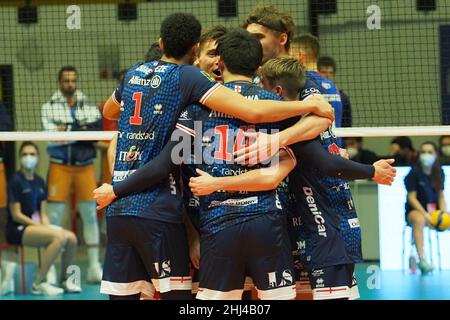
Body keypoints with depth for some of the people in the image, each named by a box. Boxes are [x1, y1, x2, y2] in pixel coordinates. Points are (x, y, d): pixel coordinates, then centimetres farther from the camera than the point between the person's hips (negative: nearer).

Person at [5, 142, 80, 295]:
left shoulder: (40, 182, 13)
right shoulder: (15, 181, -8)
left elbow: (43, 214, 13)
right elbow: (16, 215, -12)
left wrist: (47, 226, -8)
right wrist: (40, 226, -17)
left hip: (36, 225, 7)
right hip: (18, 229, -7)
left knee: (71, 238, -14)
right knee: (59, 237, -29)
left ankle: (65, 280, 5)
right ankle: (39, 284, -23)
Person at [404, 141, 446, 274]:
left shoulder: (439, 173, 7)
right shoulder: (415, 172, -6)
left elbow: (441, 196, 11)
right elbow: (412, 197, -9)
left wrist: (444, 212, -8)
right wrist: (425, 214, -21)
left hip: (434, 210, 5)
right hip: (415, 210, -5)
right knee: (419, 220, -39)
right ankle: (422, 260, -45)